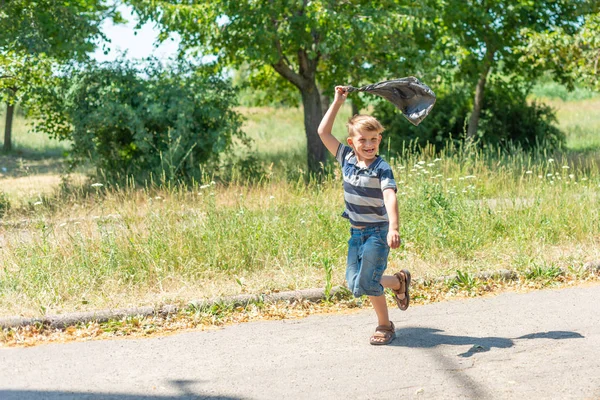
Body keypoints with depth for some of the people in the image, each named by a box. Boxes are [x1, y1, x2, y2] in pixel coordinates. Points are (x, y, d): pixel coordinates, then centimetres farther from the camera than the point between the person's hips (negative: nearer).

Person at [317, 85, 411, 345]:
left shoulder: (382, 168, -14)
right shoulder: (347, 159, 1)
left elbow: (390, 198, -28)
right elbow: (323, 132, 5)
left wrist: (393, 228, -42)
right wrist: (337, 102, 5)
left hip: (377, 232, -6)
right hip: (356, 232, 6)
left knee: (366, 284, -9)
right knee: (353, 282, 4)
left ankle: (385, 326, 14)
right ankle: (399, 281, 28)